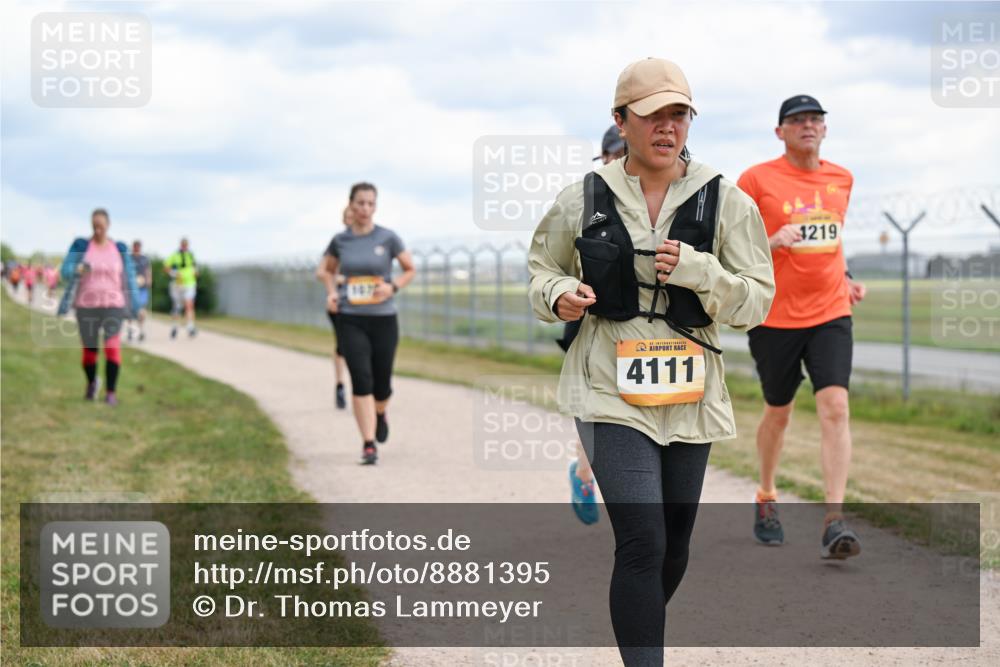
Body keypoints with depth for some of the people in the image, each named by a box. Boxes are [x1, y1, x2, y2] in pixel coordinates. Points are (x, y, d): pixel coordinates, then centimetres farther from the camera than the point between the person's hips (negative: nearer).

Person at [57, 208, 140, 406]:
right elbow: (66, 271, -11)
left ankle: (111, 392, -11)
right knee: (89, 350, 7)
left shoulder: (119, 249, 2)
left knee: (112, 347, -19)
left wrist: (136, 308, 1)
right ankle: (91, 382, 39)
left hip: (113, 305, 0)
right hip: (87, 306, 0)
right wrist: (77, 269, -35)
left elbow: (129, 279, 5)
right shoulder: (80, 245, -3)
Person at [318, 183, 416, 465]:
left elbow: (410, 269, 7)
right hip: (350, 320, 0)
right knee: (361, 380, -12)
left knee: (382, 383, 6)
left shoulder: (387, 238, -3)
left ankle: (380, 413, 42)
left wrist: (393, 286, -12)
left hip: (383, 319, 0)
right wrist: (331, 293, 1)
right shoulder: (340, 241, 2)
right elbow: (327, 269, 20)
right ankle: (369, 445, -8)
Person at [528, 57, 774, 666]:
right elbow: (544, 267, 16)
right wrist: (560, 295, -7)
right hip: (613, 388, -3)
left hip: (689, 395, 3)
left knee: (675, 546, 15)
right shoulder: (584, 200, 1)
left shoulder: (726, 202, 1)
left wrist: (696, 270, -17)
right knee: (643, 542, -16)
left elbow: (758, 301, 0)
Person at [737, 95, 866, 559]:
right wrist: (772, 242, -20)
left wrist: (844, 278, 13)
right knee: (778, 413, 10)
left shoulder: (841, 179, 11)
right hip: (775, 316, -2)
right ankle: (766, 499, 35)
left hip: (830, 314, 3)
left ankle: (834, 521, -17)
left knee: (835, 407, -14)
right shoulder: (757, 179, -4)